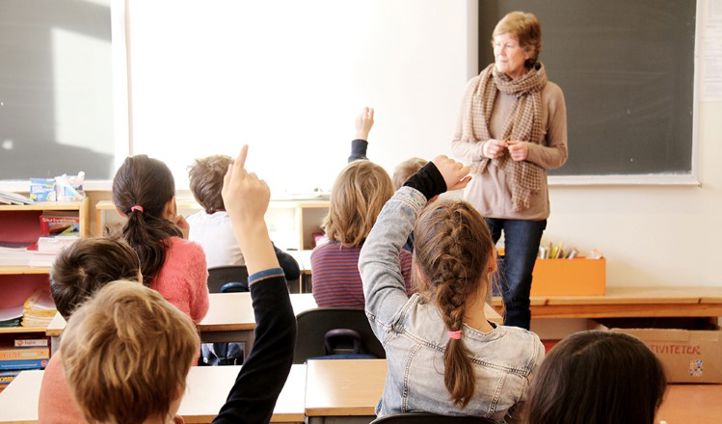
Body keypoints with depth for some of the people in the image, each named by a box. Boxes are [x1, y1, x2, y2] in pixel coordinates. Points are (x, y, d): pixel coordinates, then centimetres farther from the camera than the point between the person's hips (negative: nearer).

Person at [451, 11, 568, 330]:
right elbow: (457, 144, 6)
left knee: (516, 292, 7)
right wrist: (483, 149, -14)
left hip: (526, 207, -1)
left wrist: (530, 151, -17)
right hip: (480, 201, 1)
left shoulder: (550, 95, -4)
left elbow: (559, 154, 3)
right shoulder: (476, 87, 0)